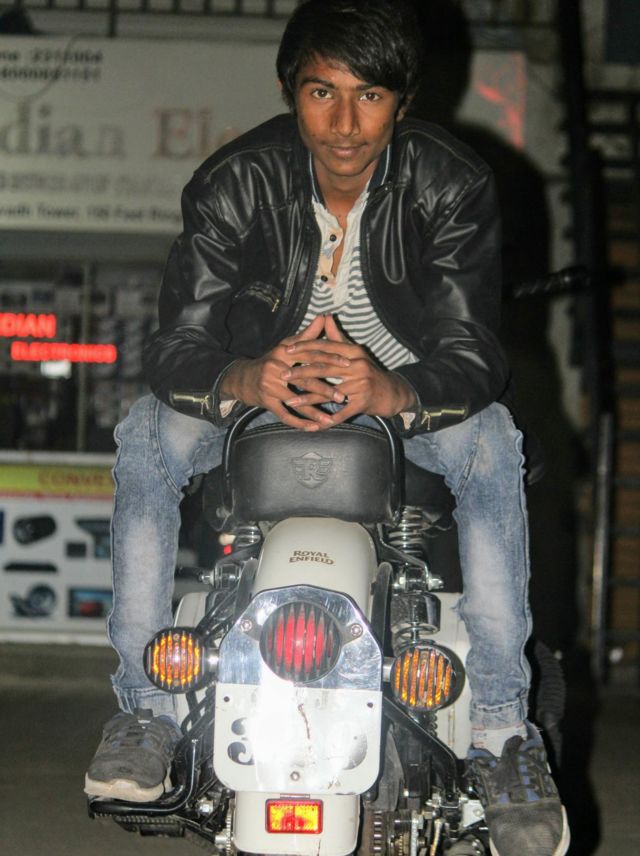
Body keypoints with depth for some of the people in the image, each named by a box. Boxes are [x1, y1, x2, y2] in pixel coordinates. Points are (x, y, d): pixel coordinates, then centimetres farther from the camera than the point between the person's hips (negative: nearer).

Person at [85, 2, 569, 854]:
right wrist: (245, 379, -46)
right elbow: (175, 345, -21)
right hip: (261, 397, 1)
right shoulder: (233, 184, -16)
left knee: (491, 442, -32)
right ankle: (145, 708, -17)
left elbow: (475, 357, -25)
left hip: (401, 397, -1)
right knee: (147, 436, -26)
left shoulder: (452, 186, -18)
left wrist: (391, 391, -50)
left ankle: (501, 728, -27)